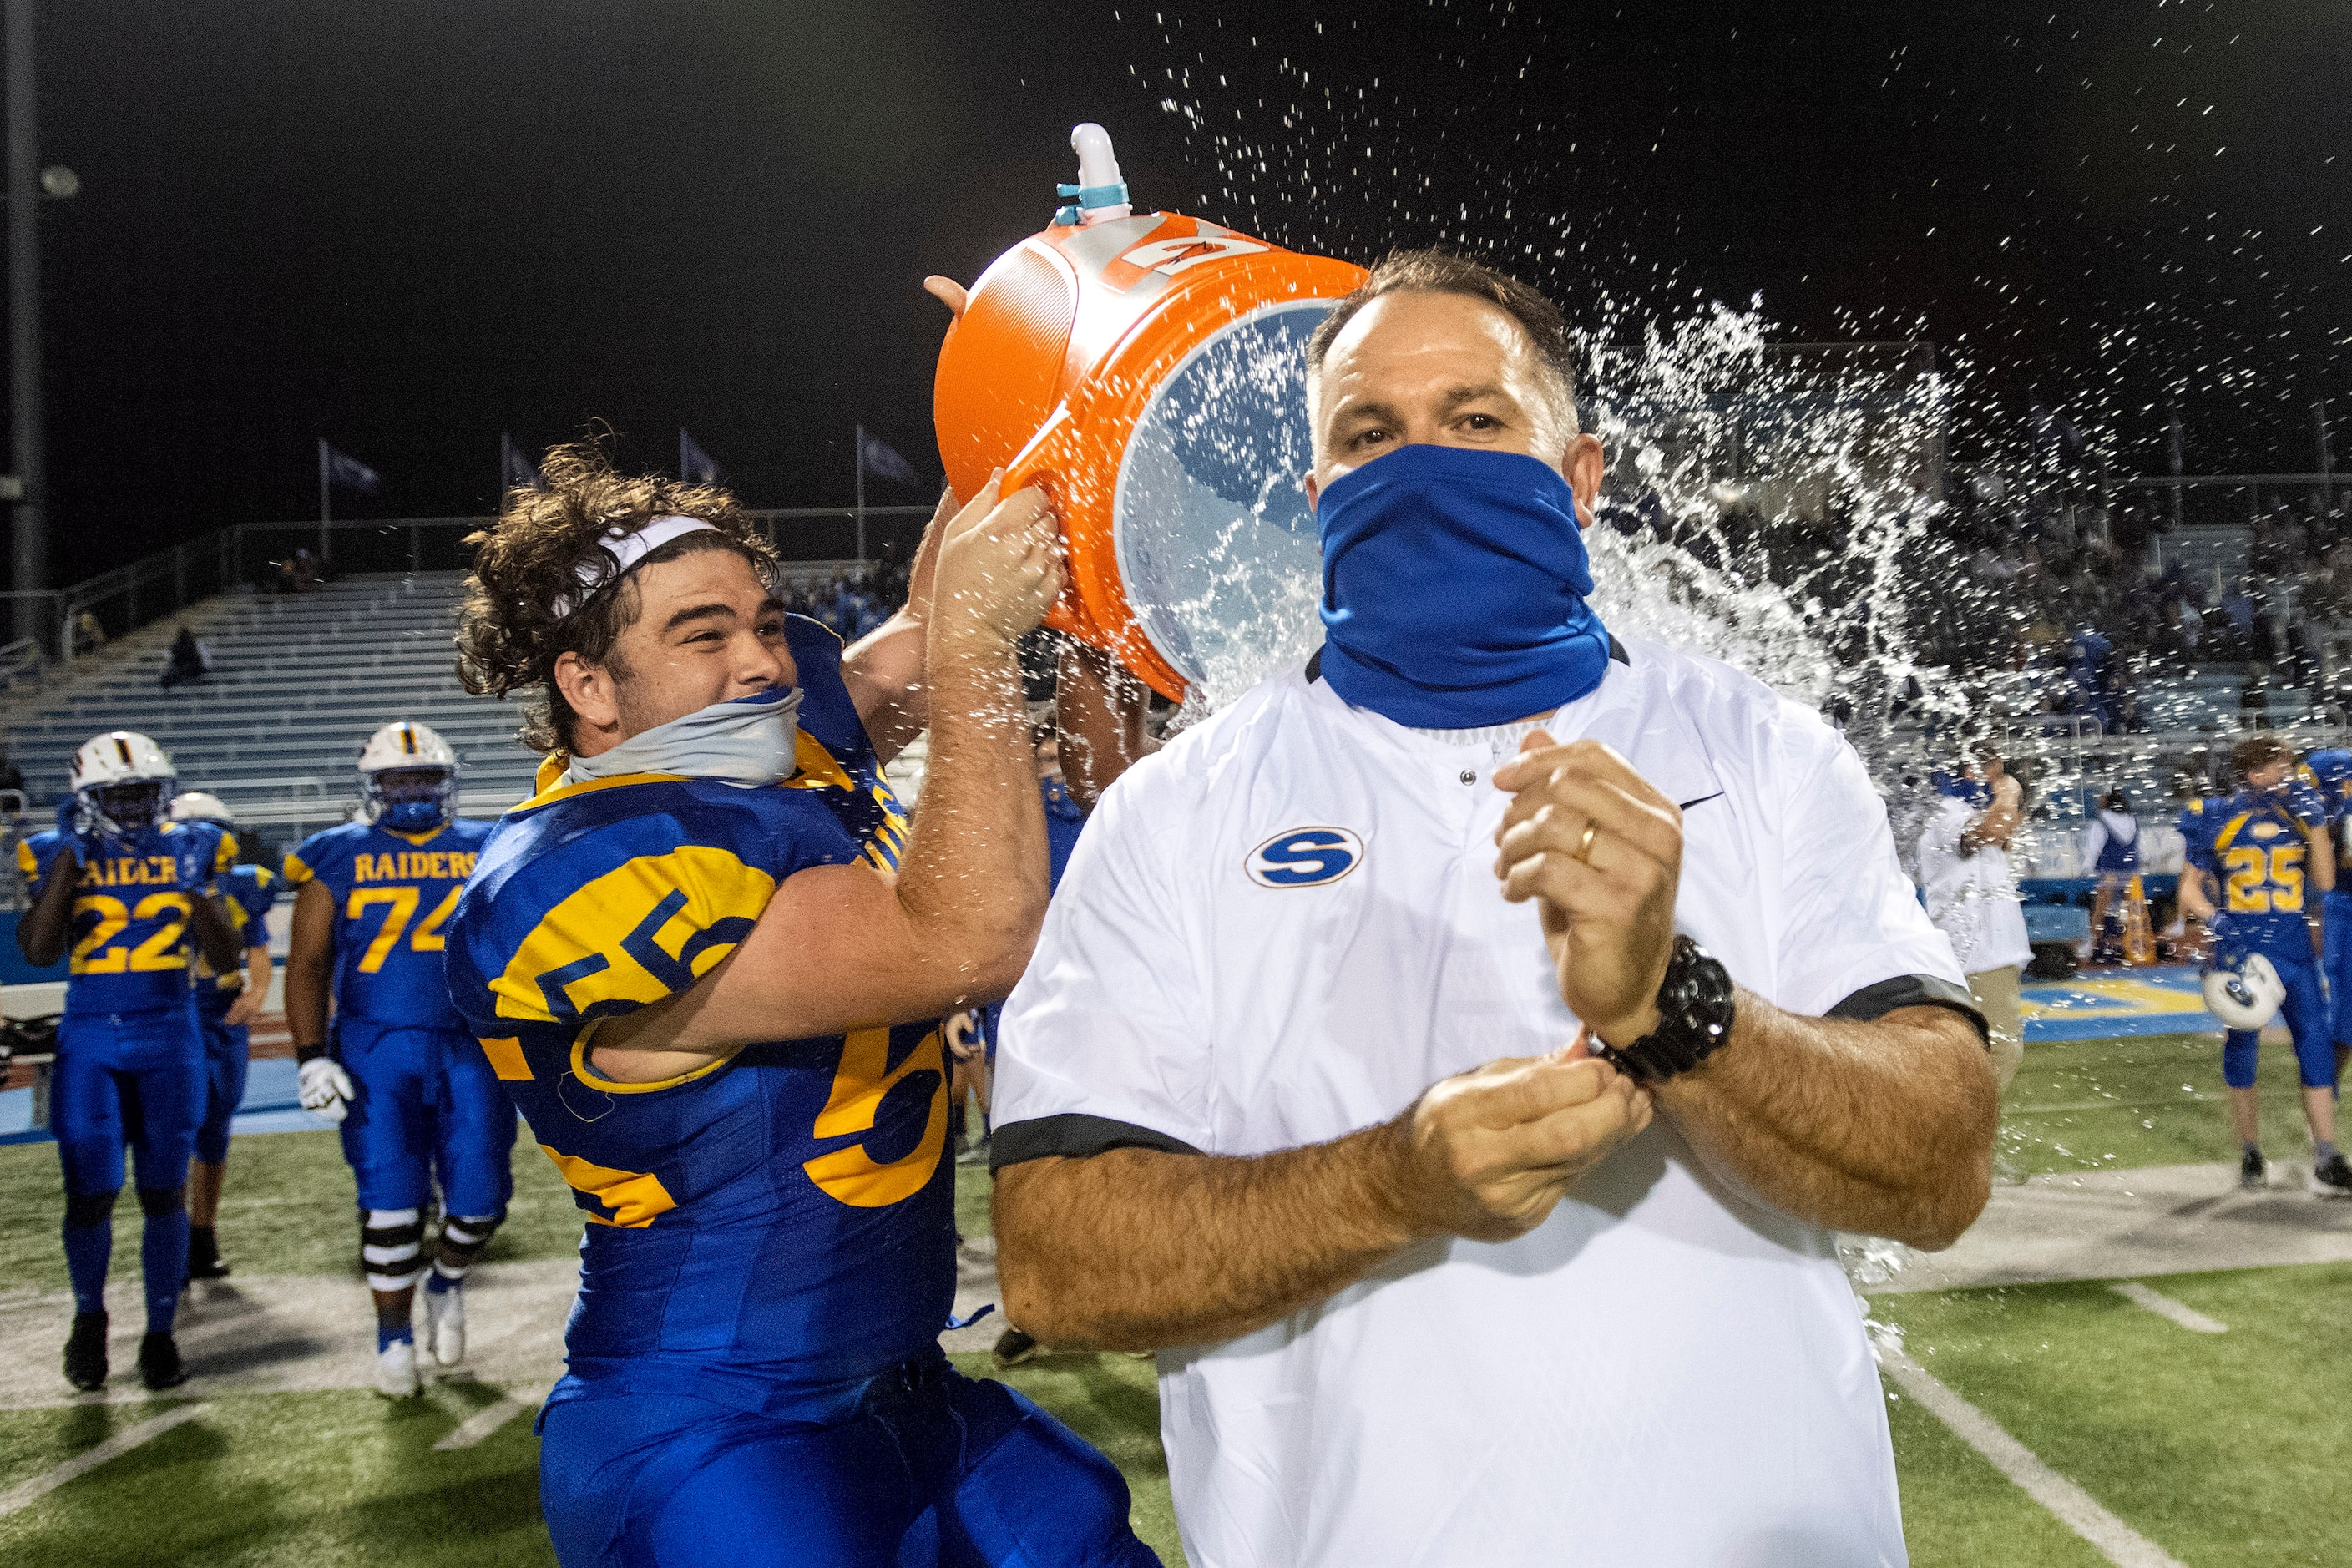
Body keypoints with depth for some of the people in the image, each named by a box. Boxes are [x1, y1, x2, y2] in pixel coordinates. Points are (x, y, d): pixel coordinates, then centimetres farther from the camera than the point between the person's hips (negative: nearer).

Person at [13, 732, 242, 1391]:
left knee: (164, 1190, 4)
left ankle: (161, 1333, 17)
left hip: (169, 1040, 0)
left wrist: (199, 891, -15)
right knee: (90, 1191, -2)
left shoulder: (190, 849, 2)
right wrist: (70, 859, -13)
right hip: (89, 1041, 0)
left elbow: (226, 960, 0)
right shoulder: (59, 855, 1)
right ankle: (89, 1314, 26)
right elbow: (38, 953, -12)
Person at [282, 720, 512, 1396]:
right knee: (390, 1204, -2)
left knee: (480, 1197, 0)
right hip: (377, 1052, -1)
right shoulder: (338, 858, 4)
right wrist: (311, 1057, -6)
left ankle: (447, 1282, 32)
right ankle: (394, 1337, 17)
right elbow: (308, 963, 3)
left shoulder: (486, 852, 8)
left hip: (471, 1048, 2)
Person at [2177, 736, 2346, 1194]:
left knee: (2316, 1043, -6)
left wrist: (2316, 823, -7)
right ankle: (2250, 1154, 20)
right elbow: (2190, 888, 1)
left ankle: (2327, 1162, -4)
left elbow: (2325, 881, -1)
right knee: (2241, 1047, 5)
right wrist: (2211, 917, -18)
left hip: (2295, 948, 2)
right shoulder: (2217, 819, -1)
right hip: (2239, 949, -2)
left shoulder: (2300, 815, 6)